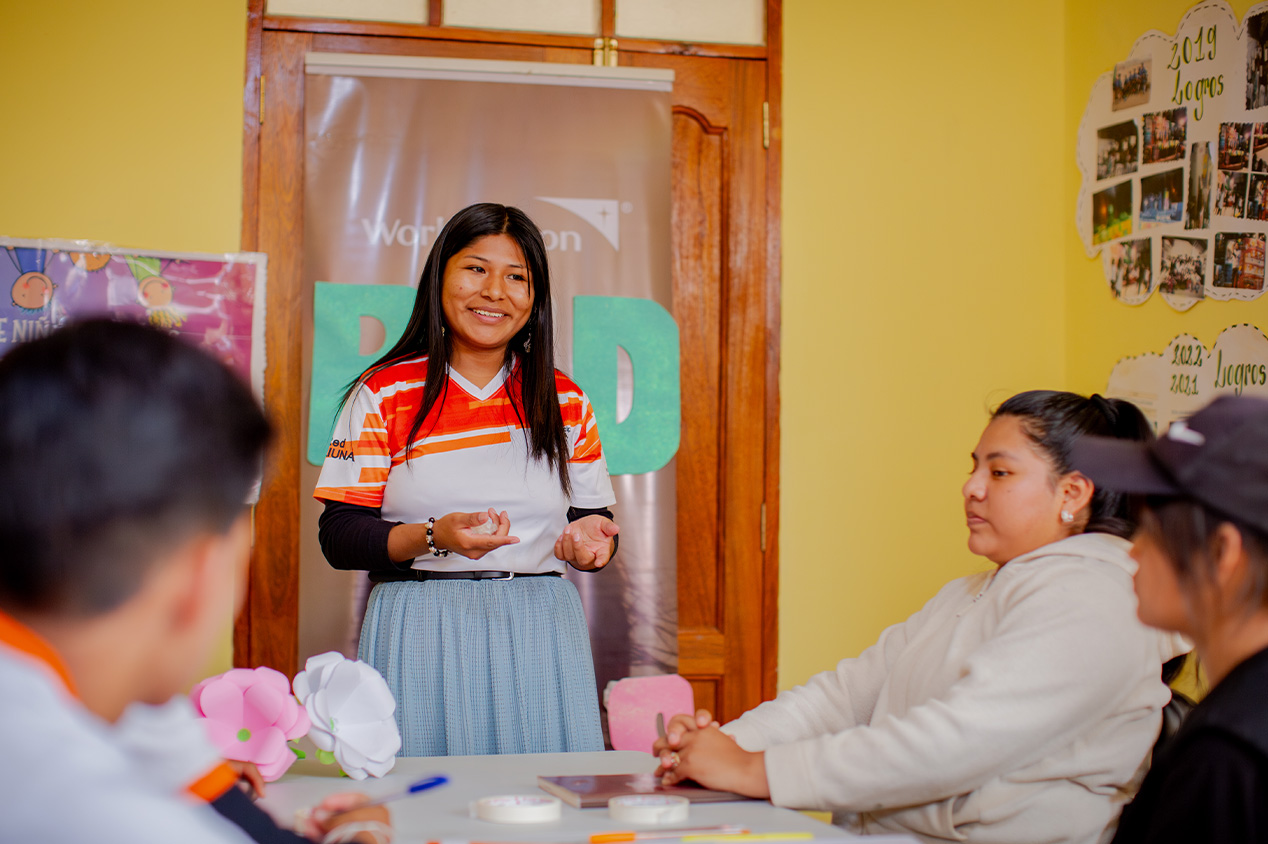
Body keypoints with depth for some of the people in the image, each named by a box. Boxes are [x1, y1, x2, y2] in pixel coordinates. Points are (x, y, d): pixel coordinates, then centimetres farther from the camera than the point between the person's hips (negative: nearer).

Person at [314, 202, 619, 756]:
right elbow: (339, 536, -3)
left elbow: (593, 518, 14)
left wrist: (591, 538, -9)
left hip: (540, 636, 2)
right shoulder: (383, 394, 2)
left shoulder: (566, 402, 10)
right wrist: (435, 537, -19)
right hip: (422, 639, -2)